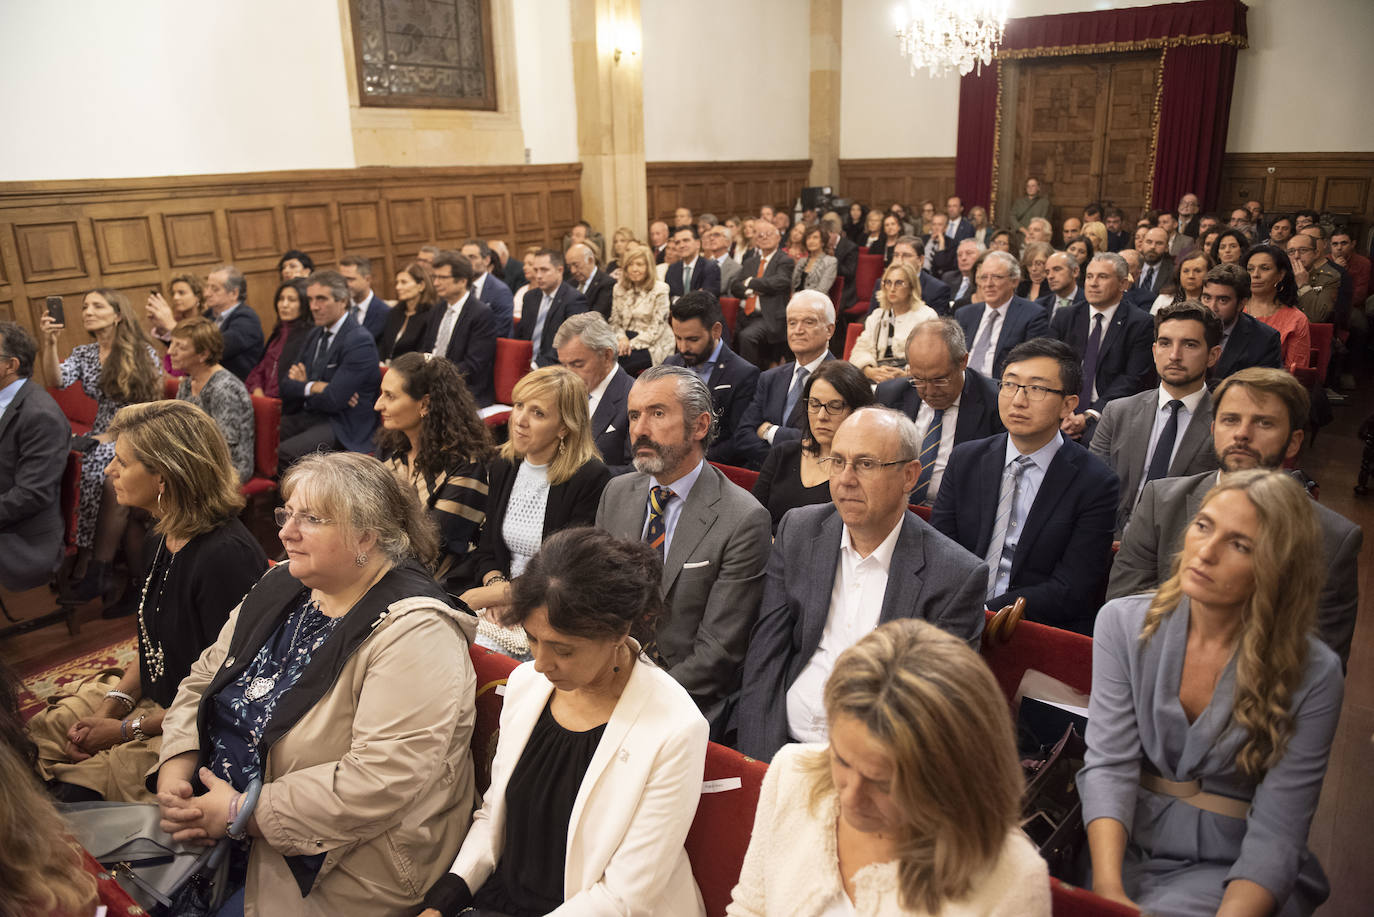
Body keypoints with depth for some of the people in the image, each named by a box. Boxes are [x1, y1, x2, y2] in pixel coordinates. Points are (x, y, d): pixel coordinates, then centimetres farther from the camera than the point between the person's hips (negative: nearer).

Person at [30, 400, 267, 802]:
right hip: (152, 702, 9)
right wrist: (110, 707, 0)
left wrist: (128, 729, -13)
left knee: (80, 789, -20)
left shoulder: (227, 557, -26)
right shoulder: (160, 542, 5)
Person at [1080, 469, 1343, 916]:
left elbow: (1275, 833, -11)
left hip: (1227, 868, -1)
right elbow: (1109, 765, -11)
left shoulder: (1313, 674, -9)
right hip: (1128, 849, 2)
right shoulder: (1123, 623, -4)